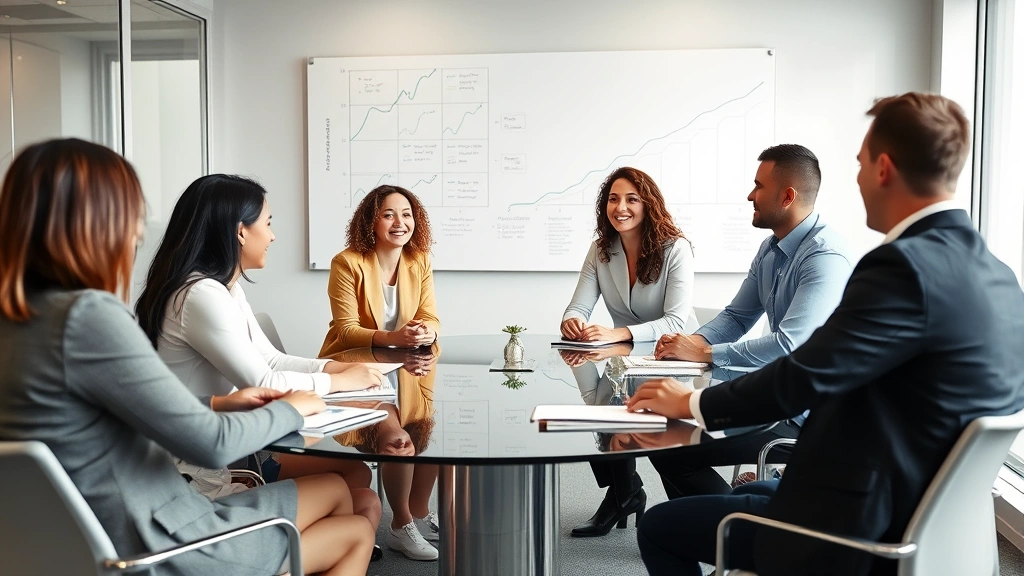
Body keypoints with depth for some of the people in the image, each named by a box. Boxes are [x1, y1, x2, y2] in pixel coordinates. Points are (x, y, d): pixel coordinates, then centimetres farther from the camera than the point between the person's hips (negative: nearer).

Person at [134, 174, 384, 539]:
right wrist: (340, 381, -11)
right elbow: (262, 383, -24)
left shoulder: (227, 289, 8)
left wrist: (339, 366, -2)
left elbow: (271, 360, 11)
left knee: (356, 470, 6)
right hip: (199, 470, -9)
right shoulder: (200, 295, -24)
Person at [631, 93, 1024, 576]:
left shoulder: (906, 266, -25)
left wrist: (693, 403, -9)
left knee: (659, 528, 5)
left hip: (860, 526, -9)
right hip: (920, 516, 9)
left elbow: (804, 377, -25)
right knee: (747, 494, 30)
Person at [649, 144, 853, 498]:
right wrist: (694, 341, -6)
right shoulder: (770, 249, 9)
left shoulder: (825, 256, -21)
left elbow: (789, 346, -29)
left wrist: (705, 353, -23)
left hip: (808, 414, -9)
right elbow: (737, 317, 15)